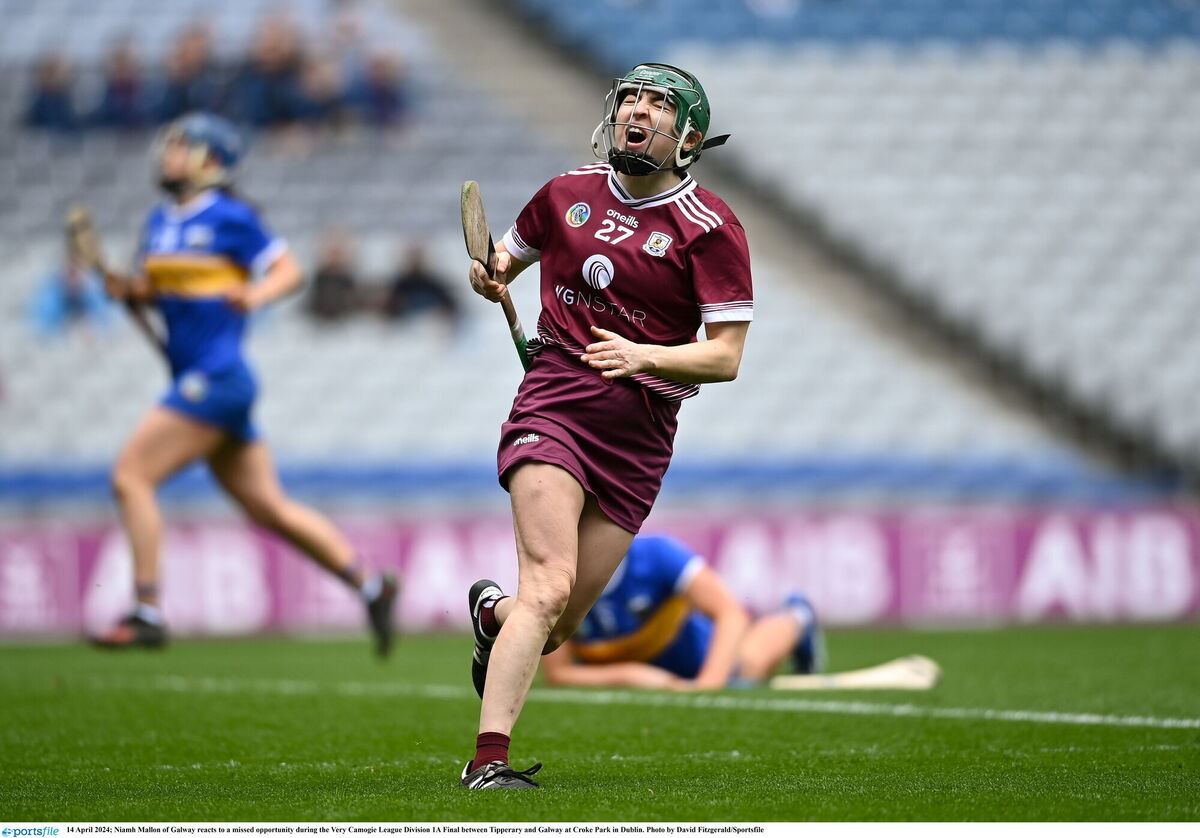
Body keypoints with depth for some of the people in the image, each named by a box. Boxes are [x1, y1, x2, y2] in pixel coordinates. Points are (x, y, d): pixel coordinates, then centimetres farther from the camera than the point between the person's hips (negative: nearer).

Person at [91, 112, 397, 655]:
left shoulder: (230, 218, -8)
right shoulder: (161, 220, 14)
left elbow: (288, 270, -6)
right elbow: (153, 288, 23)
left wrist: (254, 296, -25)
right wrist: (127, 289, 1)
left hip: (216, 379, -9)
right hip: (195, 380, 9)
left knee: (131, 477, -12)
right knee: (270, 509, 11)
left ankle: (147, 615, -10)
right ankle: (369, 585, 18)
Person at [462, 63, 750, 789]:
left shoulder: (710, 228, -3)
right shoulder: (568, 195, 6)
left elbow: (726, 356, -6)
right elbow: (511, 253, 26)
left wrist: (644, 356, -22)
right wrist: (492, 276, 2)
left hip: (639, 431, 1)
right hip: (554, 402, -1)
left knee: (562, 625, 6)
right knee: (549, 585, -22)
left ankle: (493, 615, 42)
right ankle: (489, 758, -24)